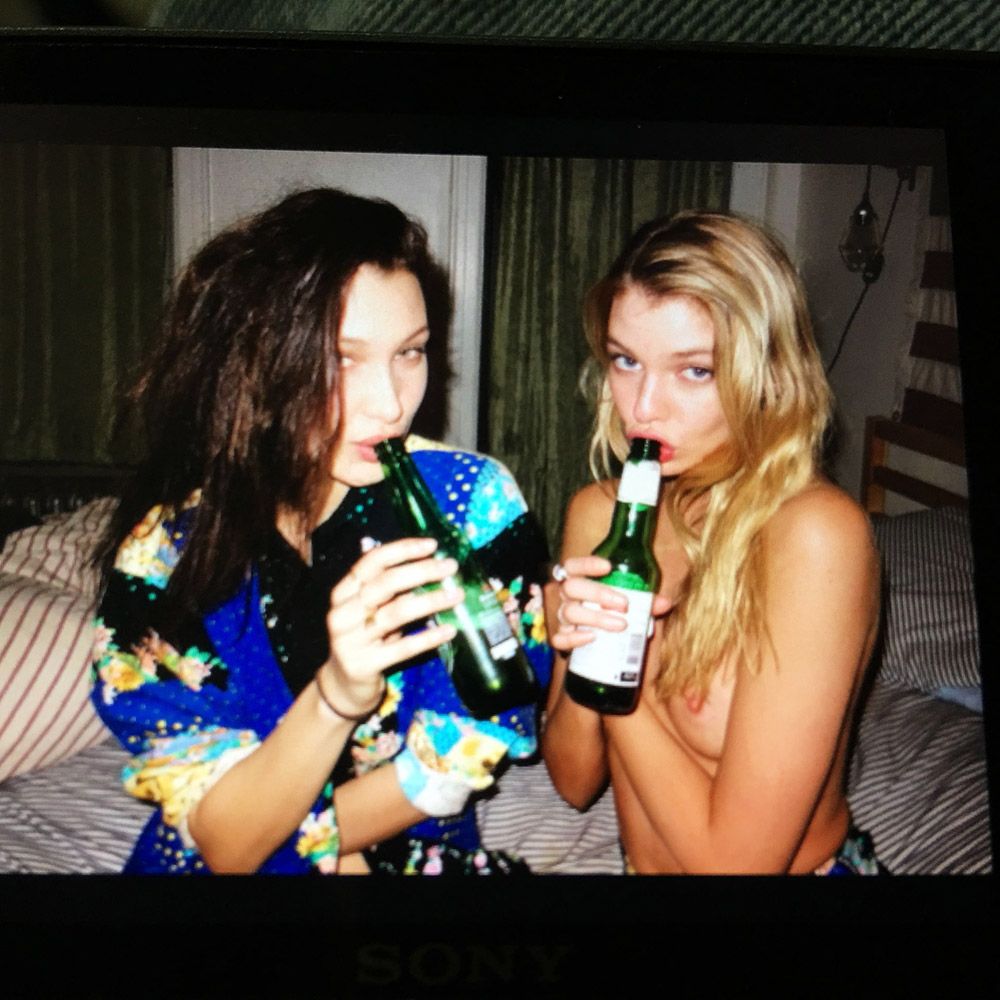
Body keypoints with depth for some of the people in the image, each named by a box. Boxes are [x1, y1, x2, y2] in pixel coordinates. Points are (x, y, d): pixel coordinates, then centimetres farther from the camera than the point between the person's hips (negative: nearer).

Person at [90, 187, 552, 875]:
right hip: (211, 864, -1)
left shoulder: (474, 501, -14)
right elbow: (225, 844, -15)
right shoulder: (165, 548, -14)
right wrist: (337, 694, -31)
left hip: (421, 852, 2)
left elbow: (451, 771, -7)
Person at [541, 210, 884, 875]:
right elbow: (576, 782, -2)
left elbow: (739, 858, -22)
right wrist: (582, 652, -19)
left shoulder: (816, 532, -22)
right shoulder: (598, 514, -4)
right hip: (641, 861, 4)